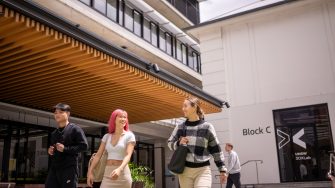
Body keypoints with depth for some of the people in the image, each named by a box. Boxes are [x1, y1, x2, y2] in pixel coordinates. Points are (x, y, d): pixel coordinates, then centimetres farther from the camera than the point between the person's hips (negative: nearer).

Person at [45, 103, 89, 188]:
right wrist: (50, 151, 9)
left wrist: (65, 149, -17)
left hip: (69, 168, -7)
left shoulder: (75, 129, -3)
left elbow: (84, 146, -11)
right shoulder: (54, 133, 19)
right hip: (54, 168, 7)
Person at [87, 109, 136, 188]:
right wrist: (90, 172, -3)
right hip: (108, 173, 3)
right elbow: (98, 155, 7)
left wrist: (119, 169, -32)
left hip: (122, 174, -3)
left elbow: (128, 155, -15)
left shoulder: (129, 135, -3)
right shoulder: (107, 136, 9)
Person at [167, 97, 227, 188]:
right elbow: (170, 143, 17)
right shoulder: (180, 127, 5)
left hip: (203, 170, -3)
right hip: (185, 170, 3)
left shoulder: (207, 127, -2)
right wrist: (178, 143, -6)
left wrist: (222, 170, 3)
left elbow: (216, 149, 3)